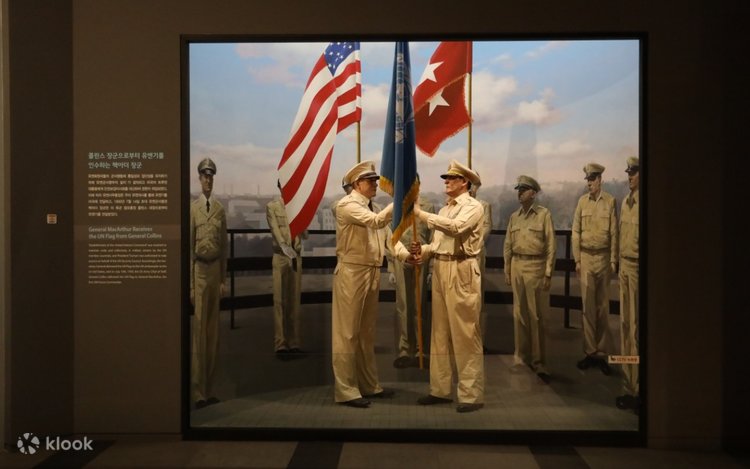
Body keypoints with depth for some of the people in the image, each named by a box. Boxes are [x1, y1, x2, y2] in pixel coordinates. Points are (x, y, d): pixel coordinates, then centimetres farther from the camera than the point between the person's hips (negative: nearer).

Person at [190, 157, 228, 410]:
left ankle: (208, 388, 19)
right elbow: (189, 247, -7)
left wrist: (224, 279, 9)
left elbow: (224, 245, 12)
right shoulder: (192, 208, -6)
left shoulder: (220, 209, 9)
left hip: (216, 269, 5)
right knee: (199, 330, -3)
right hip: (199, 270, -5)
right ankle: (198, 391, 4)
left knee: (213, 330, 9)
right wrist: (190, 285, -9)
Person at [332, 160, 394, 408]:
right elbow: (376, 221, -26)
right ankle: (346, 391, 4)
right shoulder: (347, 205, -11)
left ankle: (369, 385, 25)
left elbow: (387, 237, 10)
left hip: (372, 274, 9)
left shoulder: (372, 209, 16)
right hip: (352, 274, -9)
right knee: (348, 333, -2)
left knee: (367, 333, 15)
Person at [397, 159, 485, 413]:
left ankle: (471, 394, 1)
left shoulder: (474, 206, -4)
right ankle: (440, 389, 20)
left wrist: (421, 214, -20)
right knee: (440, 332, 11)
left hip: (461, 271, -8)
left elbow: (456, 227, -23)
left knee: (464, 333, -5)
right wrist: (422, 252, -5)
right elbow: (437, 242, 16)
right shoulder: (444, 210, 20)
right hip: (439, 270, 8)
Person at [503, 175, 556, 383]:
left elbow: (550, 245, -5)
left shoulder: (544, 214, -2)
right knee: (519, 313, 9)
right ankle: (521, 356, 19)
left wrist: (548, 274, -9)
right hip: (517, 266, 4)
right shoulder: (514, 216, 12)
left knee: (536, 315, -1)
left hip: (535, 266, -4)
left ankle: (538, 361, 6)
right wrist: (507, 270, 11)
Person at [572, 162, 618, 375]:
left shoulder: (610, 201, -1)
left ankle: (602, 353, 12)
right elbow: (575, 232, 5)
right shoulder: (582, 201, 4)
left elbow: (614, 232, -1)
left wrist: (613, 260, -3)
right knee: (588, 306, 4)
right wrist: (577, 260, 2)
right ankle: (589, 351, 11)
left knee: (603, 306, 5)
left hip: (603, 257, -1)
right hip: (586, 257, 1)